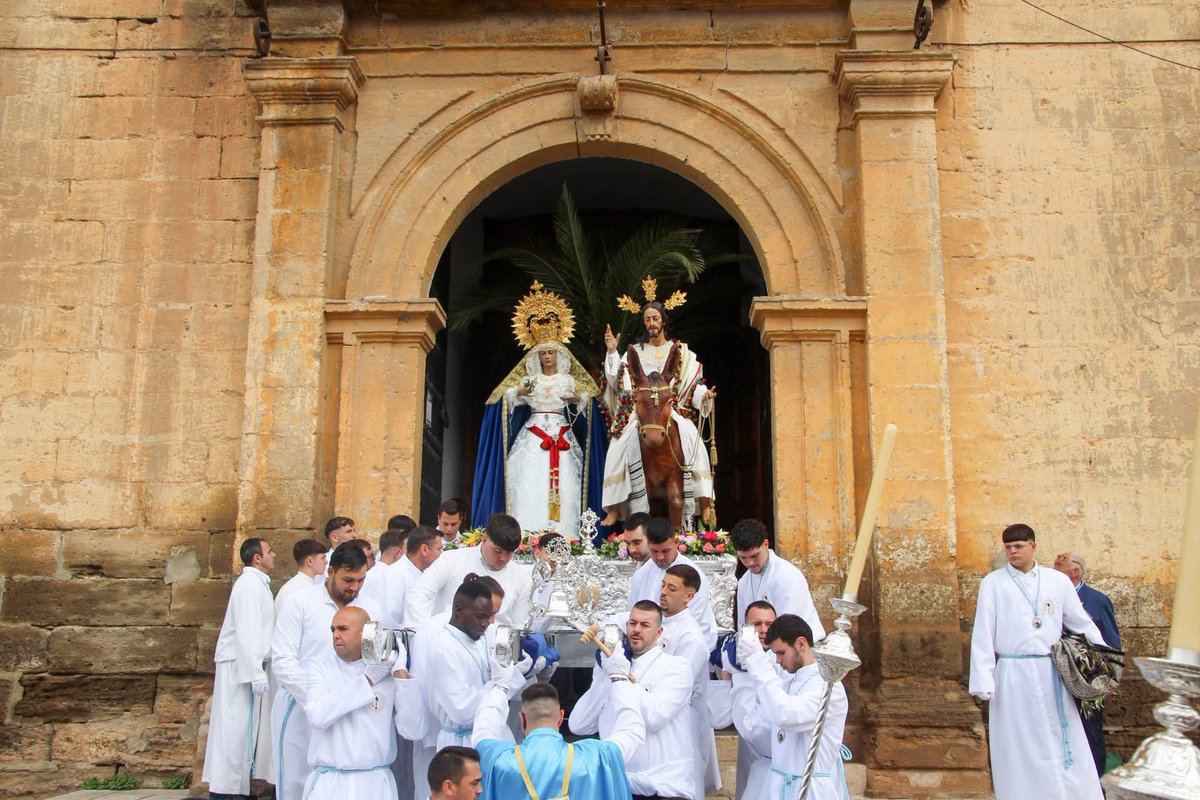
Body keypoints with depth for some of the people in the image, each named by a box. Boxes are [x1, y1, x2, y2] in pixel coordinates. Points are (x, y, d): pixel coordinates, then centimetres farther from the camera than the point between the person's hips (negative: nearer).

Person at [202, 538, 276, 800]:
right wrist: (256, 673, -22)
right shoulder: (249, 584, -14)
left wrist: (258, 669, 13)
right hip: (239, 665, -9)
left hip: (249, 664, 9)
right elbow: (247, 632, -20)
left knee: (248, 727, 11)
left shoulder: (258, 583, 15)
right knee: (235, 728, -5)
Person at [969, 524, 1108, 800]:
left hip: (1052, 675, 2)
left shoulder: (1058, 581, 6)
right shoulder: (993, 583, 1)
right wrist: (983, 681, -5)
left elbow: (1082, 623, 13)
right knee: (1018, 751, 5)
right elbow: (982, 634, -1)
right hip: (1013, 676, -1)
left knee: (1064, 746, 4)